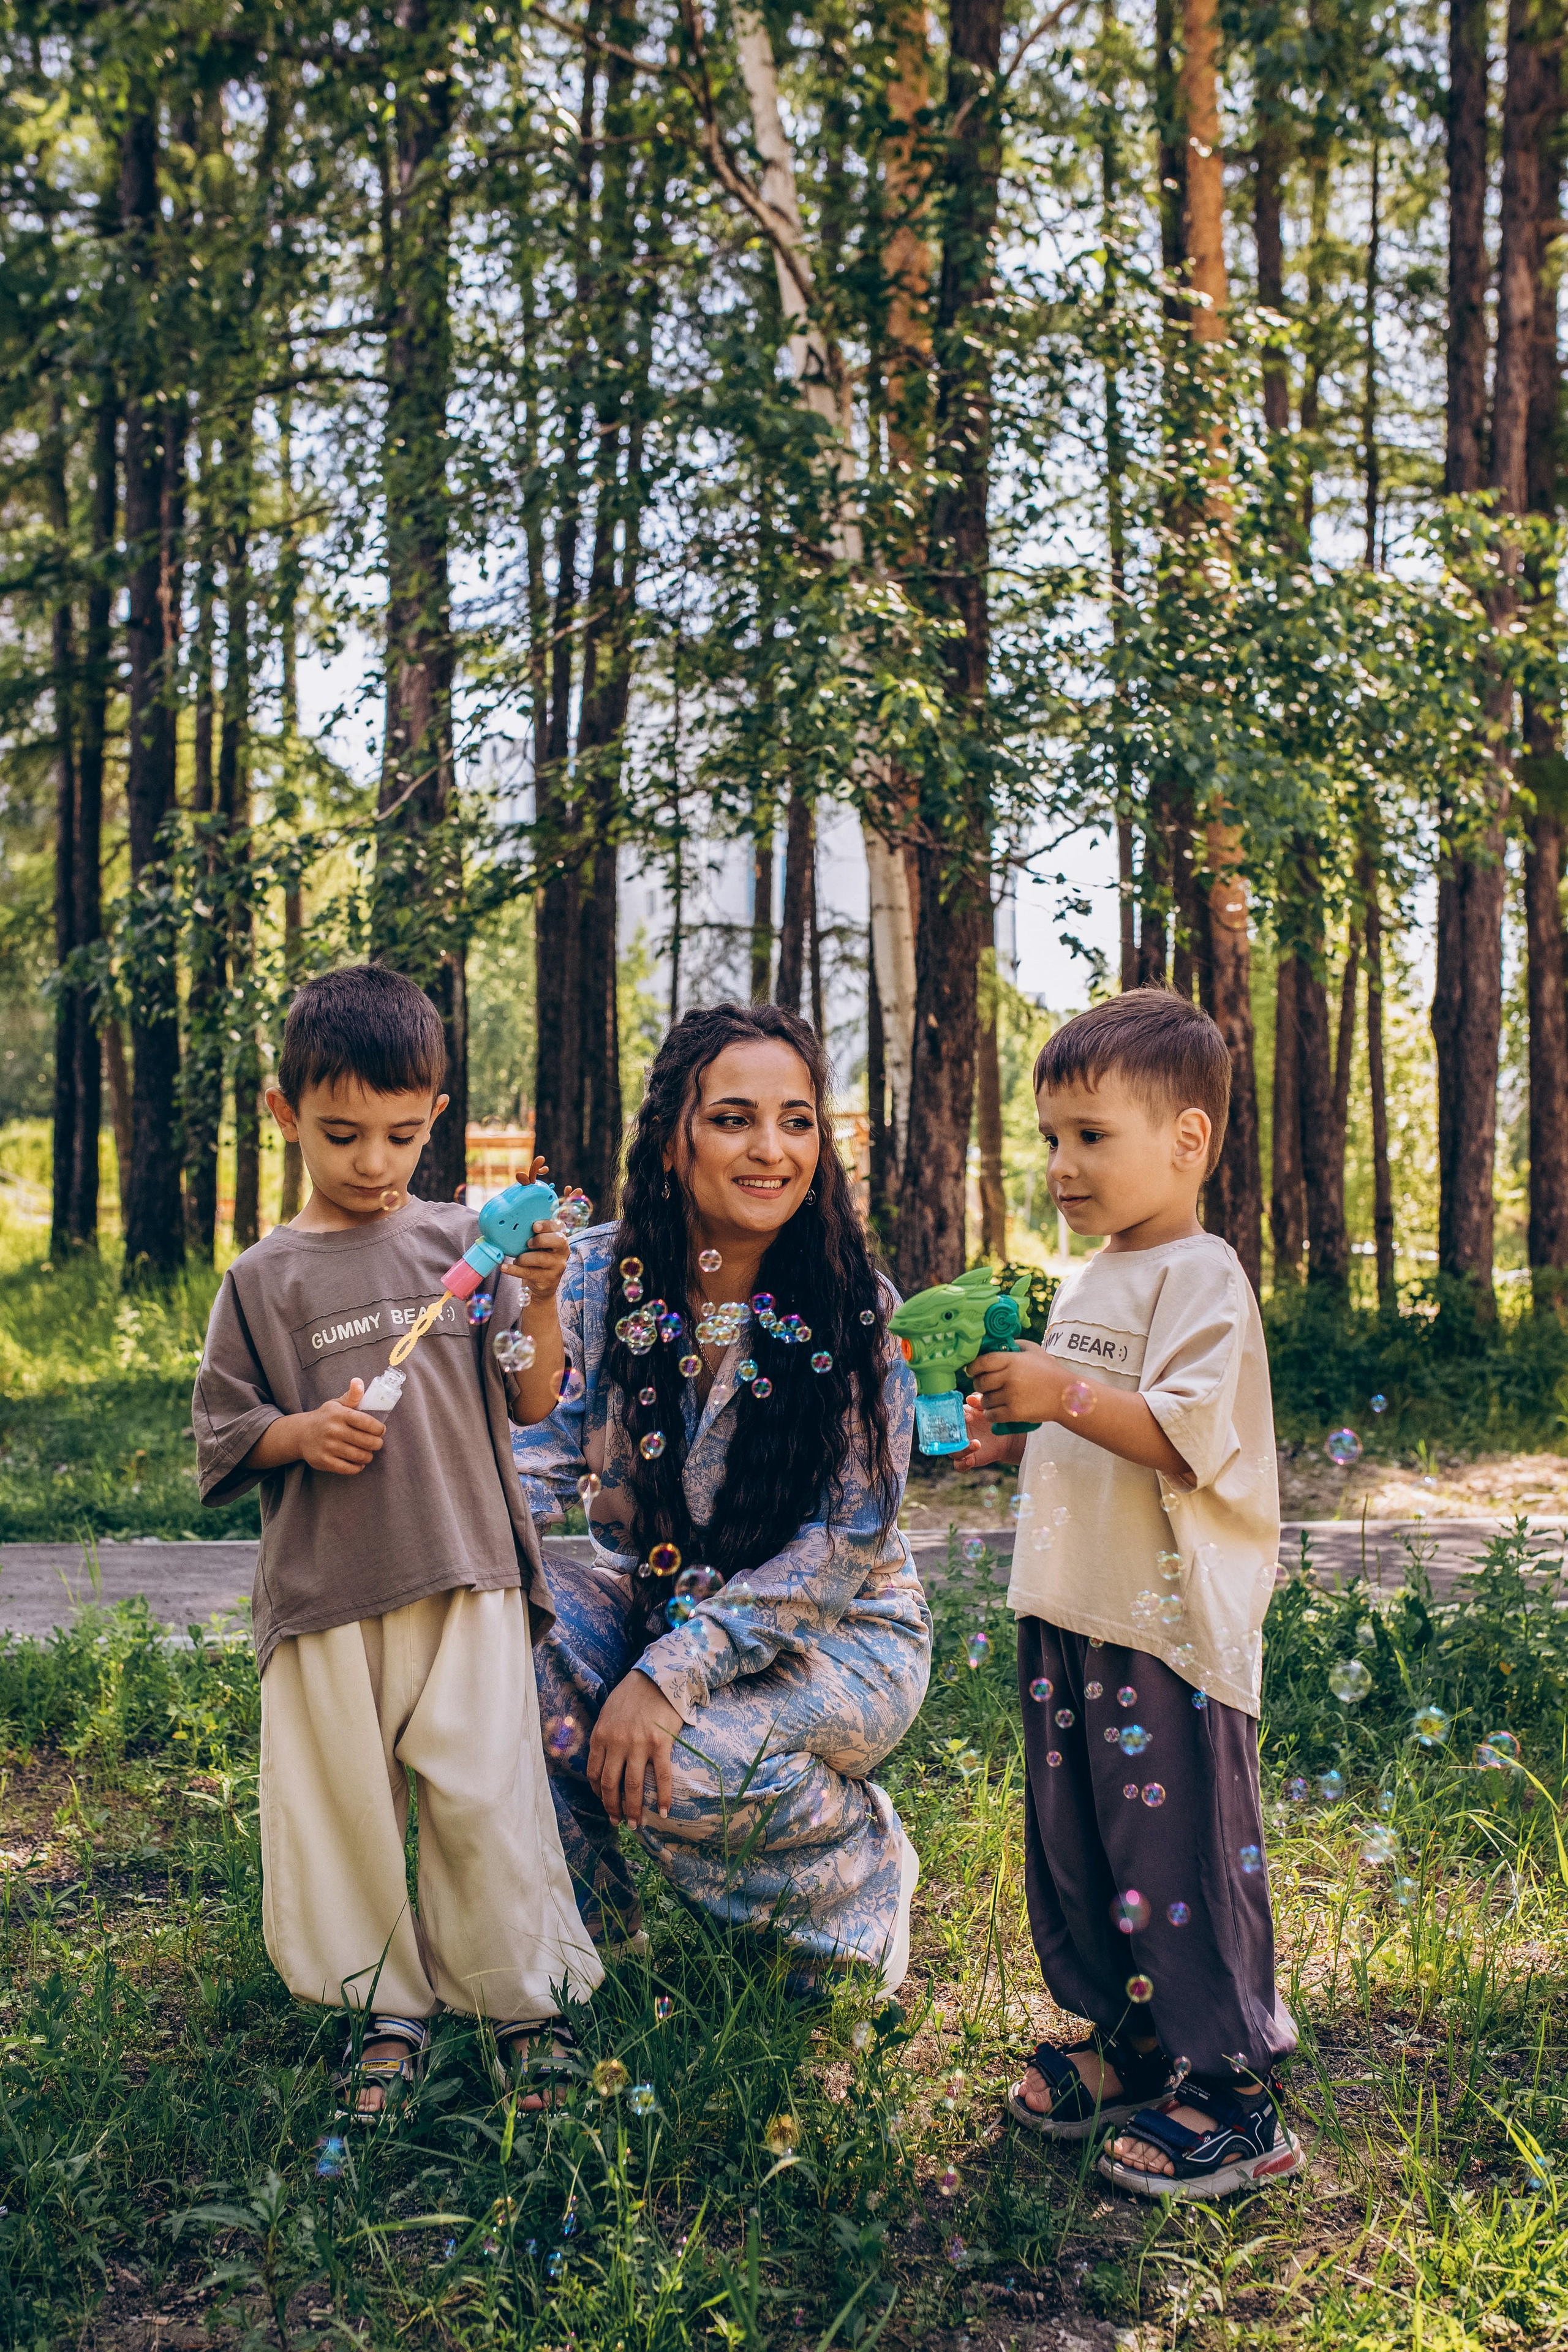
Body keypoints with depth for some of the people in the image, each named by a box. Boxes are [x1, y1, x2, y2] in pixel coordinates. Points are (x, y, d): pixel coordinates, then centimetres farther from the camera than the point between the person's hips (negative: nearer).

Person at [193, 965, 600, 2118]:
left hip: (466, 1576, -1)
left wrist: (542, 1299, -13)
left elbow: (531, 1404, 3)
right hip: (326, 1591, 1)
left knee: (487, 1799, -3)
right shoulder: (265, 1280, 4)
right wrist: (305, 1433, -12)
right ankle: (391, 2006, 27)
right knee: (344, 1806, 7)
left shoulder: (467, 1240, 4)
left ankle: (525, 2000, 16)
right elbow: (225, 1438, 8)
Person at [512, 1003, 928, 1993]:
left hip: (836, 1630, -3)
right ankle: (592, 1911, 0)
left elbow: (846, 1542, -18)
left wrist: (675, 1671, -28)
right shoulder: (597, 1278, -8)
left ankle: (861, 1860, 3)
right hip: (649, 1601, 3)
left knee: (685, 1762, -31)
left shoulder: (858, 1308, -16)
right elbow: (540, 1462, -11)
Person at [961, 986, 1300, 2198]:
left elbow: (1189, 1441, -23)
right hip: (1073, 1613, 9)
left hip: (1171, 1630, -9)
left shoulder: (1201, 1277, -14)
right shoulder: (1088, 1283, 15)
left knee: (1183, 1855, -2)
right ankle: (1129, 2041, 32)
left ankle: (1233, 2098, 10)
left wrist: (1066, 1394, -26)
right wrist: (1016, 1432, 7)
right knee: (1076, 1846, 16)